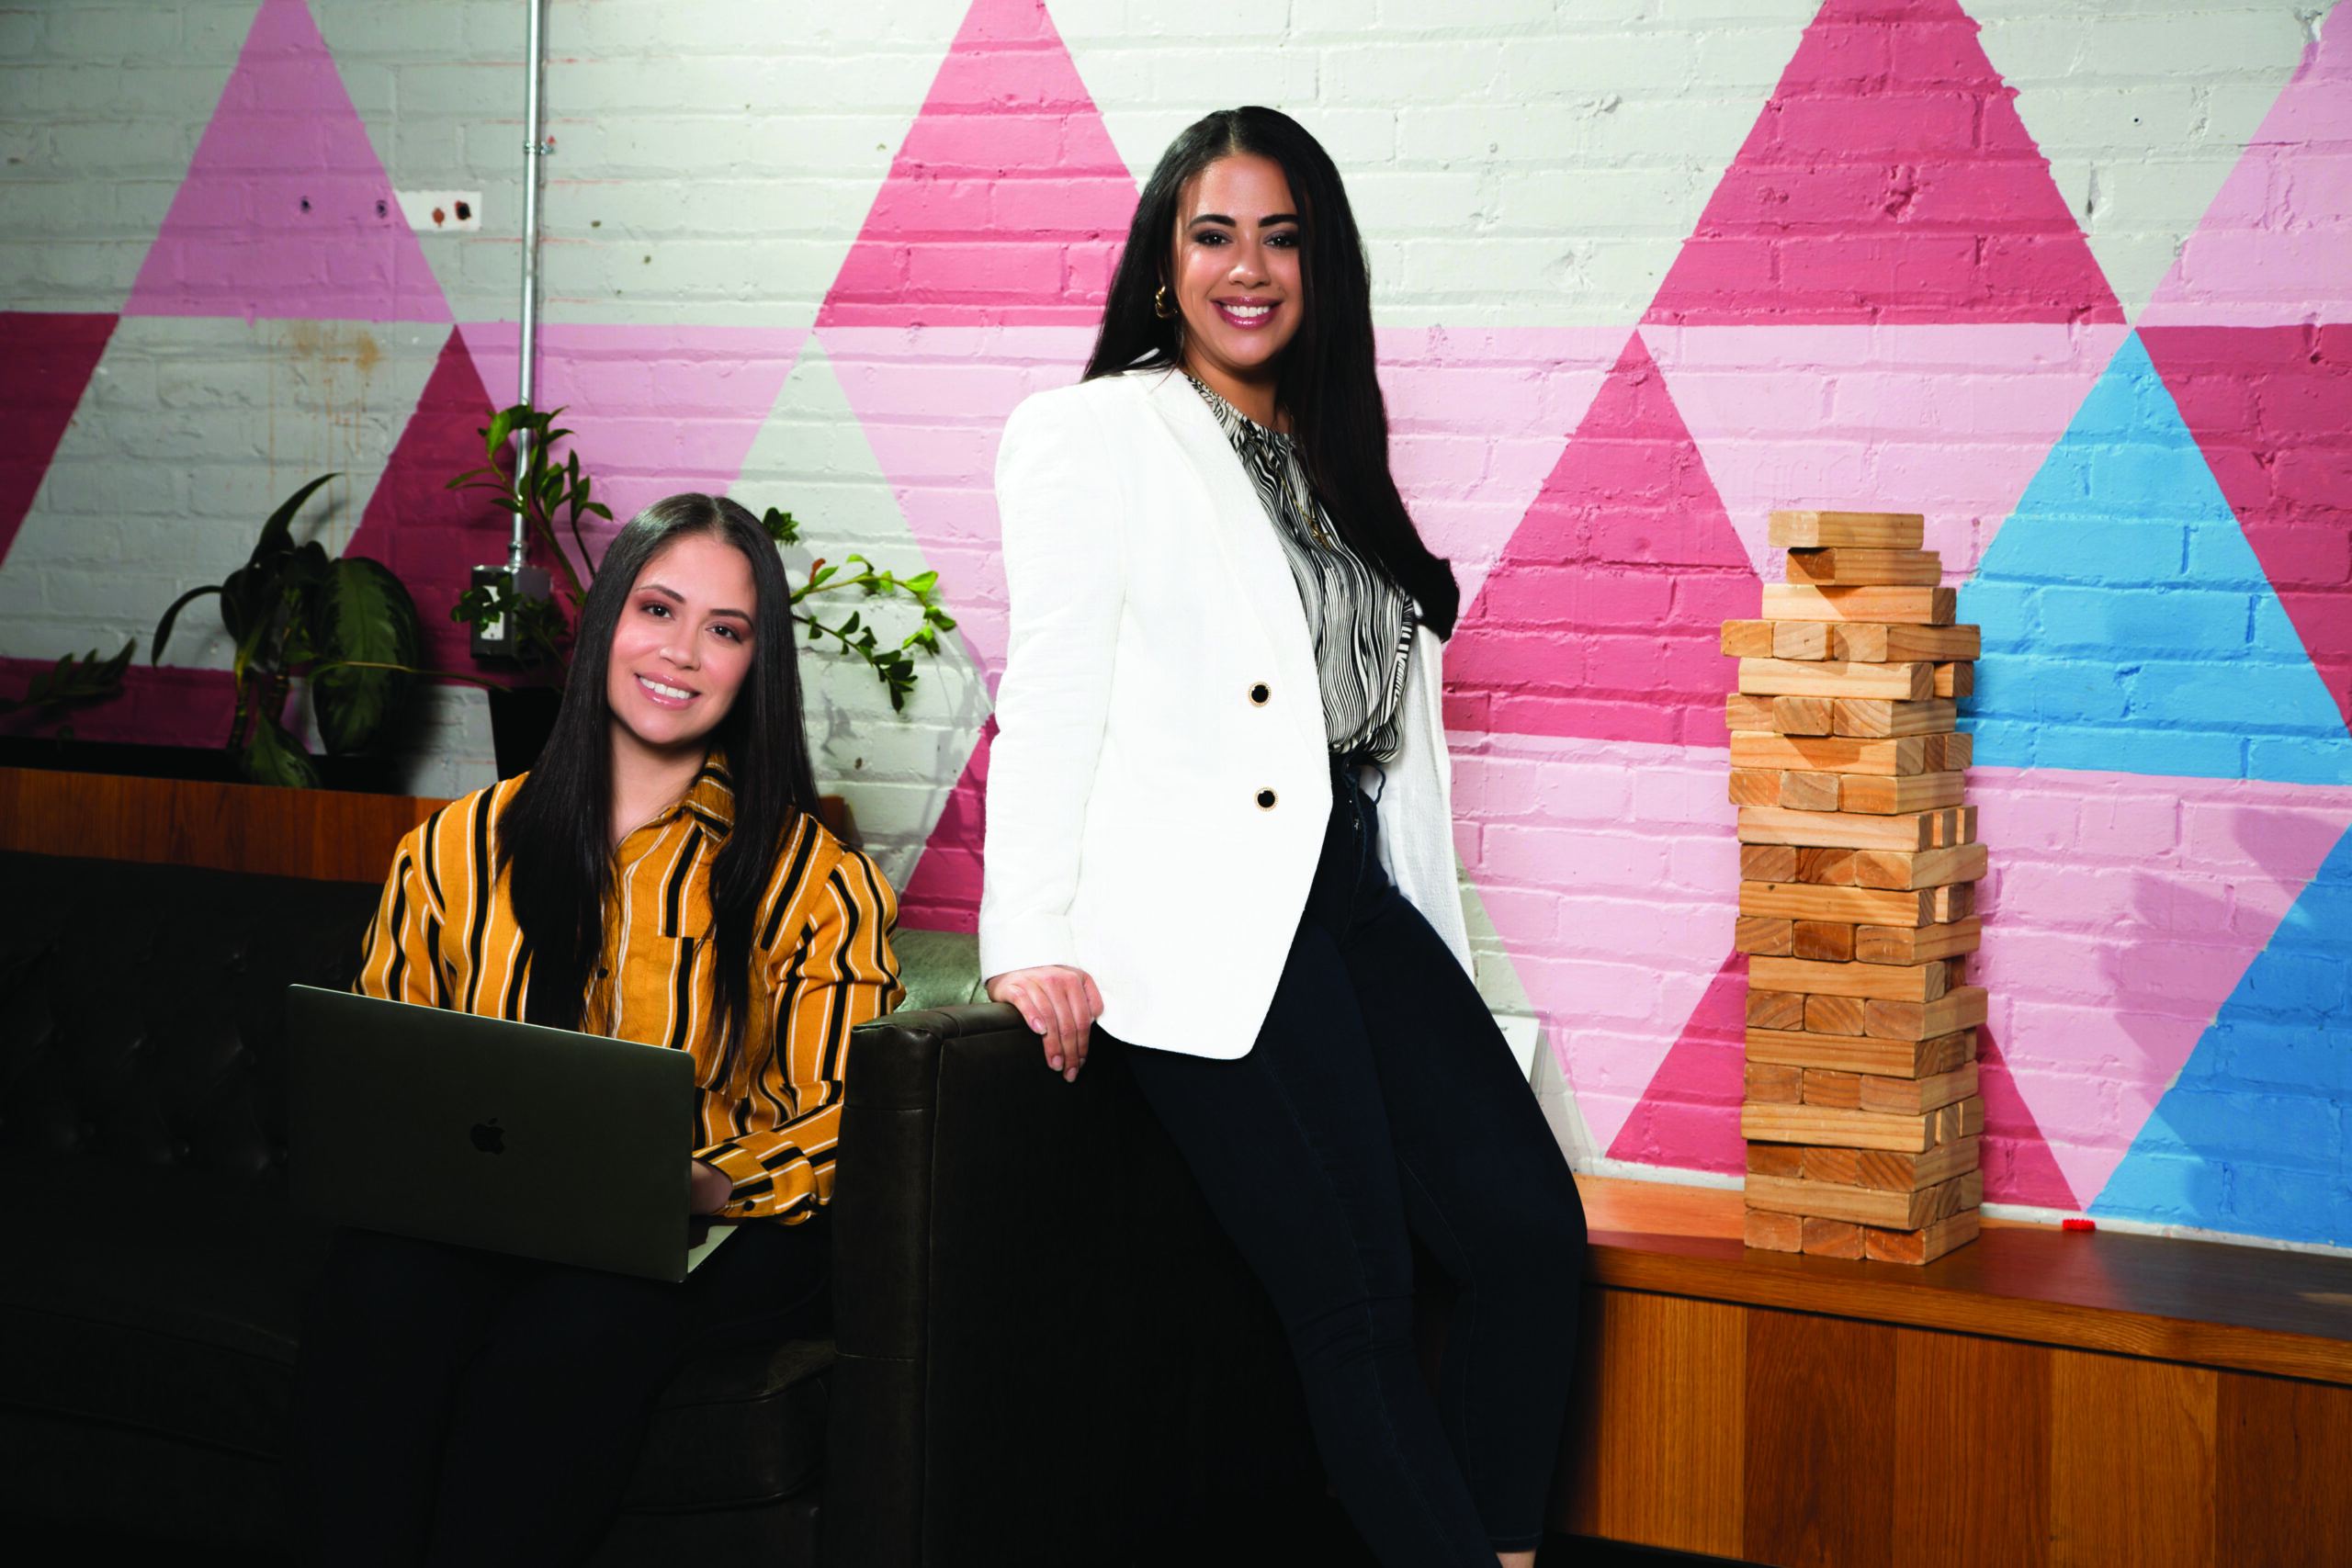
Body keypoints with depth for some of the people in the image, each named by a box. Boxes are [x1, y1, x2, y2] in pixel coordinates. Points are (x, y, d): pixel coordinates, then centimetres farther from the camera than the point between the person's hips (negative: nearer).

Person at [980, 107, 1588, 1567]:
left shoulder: (1337, 456, 23)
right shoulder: (1095, 434, 4)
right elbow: (1050, 698, -4)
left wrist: (1437, 951, 14)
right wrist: (1028, 940, -13)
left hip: (1365, 902, 6)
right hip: (1208, 928, -6)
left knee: (1534, 1229, -8)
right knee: (1359, 1306, -8)